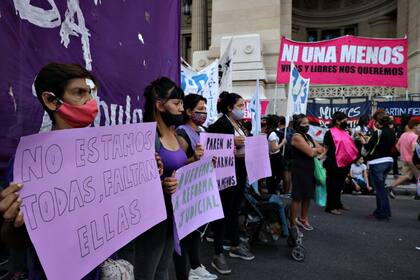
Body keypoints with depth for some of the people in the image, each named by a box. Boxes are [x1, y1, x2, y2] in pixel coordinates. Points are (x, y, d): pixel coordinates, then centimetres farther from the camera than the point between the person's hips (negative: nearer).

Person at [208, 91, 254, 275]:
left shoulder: (239, 124, 13)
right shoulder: (220, 124, -13)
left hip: (240, 171, 9)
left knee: (235, 209, 18)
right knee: (224, 211, -2)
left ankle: (235, 246, 33)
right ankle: (218, 255, 10)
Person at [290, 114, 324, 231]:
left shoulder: (308, 136, 15)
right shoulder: (297, 137, -12)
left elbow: (321, 150, 11)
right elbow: (310, 152, -20)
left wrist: (314, 150, -8)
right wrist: (316, 149, 1)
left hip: (309, 169, 8)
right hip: (300, 170, -8)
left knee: (308, 196, 15)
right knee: (298, 197, -5)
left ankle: (303, 219, 31)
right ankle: (292, 224, 3)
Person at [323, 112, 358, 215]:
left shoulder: (346, 132, 14)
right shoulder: (330, 133, -7)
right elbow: (326, 148, -7)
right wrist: (325, 161, -12)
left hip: (345, 163, 7)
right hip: (333, 163, -7)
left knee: (340, 184, 17)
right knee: (332, 185, -1)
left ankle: (338, 204, 31)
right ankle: (330, 207, 7)